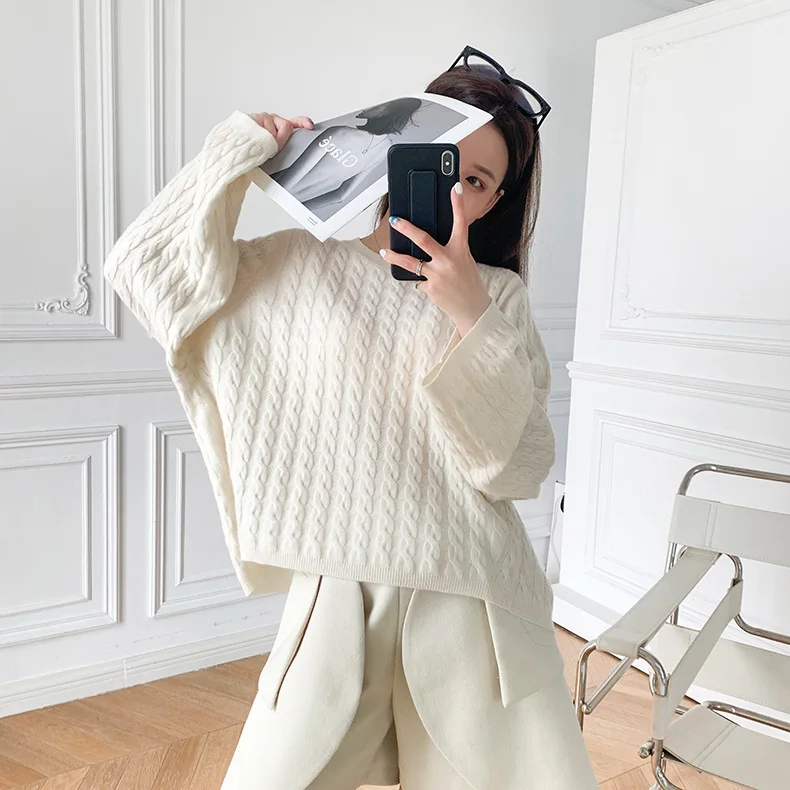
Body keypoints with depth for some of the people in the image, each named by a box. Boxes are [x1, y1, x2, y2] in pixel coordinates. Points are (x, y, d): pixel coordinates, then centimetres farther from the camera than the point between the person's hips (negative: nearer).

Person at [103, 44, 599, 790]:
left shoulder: (498, 296, 2)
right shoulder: (305, 266, 4)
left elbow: (516, 468, -5)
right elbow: (148, 266, -2)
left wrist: (472, 321, -17)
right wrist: (243, 146, -2)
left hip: (473, 601, 1)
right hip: (337, 598, 0)